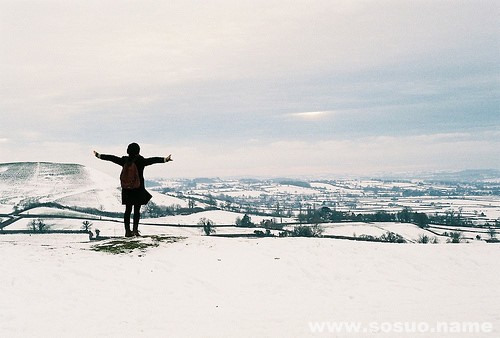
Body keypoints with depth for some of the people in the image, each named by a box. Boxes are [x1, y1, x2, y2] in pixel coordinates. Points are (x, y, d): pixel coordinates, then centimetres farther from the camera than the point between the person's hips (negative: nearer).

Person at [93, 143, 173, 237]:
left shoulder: (124, 160, 1)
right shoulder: (141, 161, -11)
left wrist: (99, 155, 20)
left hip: (127, 189, 4)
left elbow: (112, 158, 9)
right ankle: (135, 230, -2)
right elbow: (152, 160, -21)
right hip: (138, 189, -4)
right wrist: (165, 159, -27)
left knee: (128, 210, 10)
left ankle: (127, 231, 10)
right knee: (137, 210, 3)